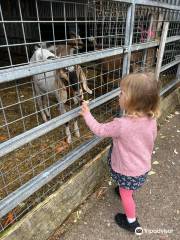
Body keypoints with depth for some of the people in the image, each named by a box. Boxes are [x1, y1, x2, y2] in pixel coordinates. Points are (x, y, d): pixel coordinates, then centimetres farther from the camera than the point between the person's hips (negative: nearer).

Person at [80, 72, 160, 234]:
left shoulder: (121, 125, -38)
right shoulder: (152, 120, -17)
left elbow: (99, 130, -21)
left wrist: (87, 115, -8)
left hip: (127, 171, -5)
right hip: (143, 167, 6)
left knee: (125, 195, 22)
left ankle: (131, 222, 44)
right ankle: (126, 190, 65)